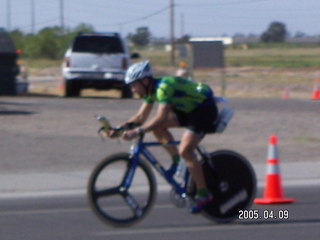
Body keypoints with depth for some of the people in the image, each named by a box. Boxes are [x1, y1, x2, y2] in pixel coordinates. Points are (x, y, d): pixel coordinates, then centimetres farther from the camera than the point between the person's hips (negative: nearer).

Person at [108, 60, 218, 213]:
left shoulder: (163, 87, -28)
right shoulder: (151, 90, 1)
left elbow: (161, 118, -37)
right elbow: (141, 117, 5)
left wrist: (137, 131, -44)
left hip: (205, 109, -9)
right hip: (188, 109, 9)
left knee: (185, 150, -19)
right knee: (157, 126, -5)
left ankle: (203, 194, -11)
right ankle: (176, 160, 9)